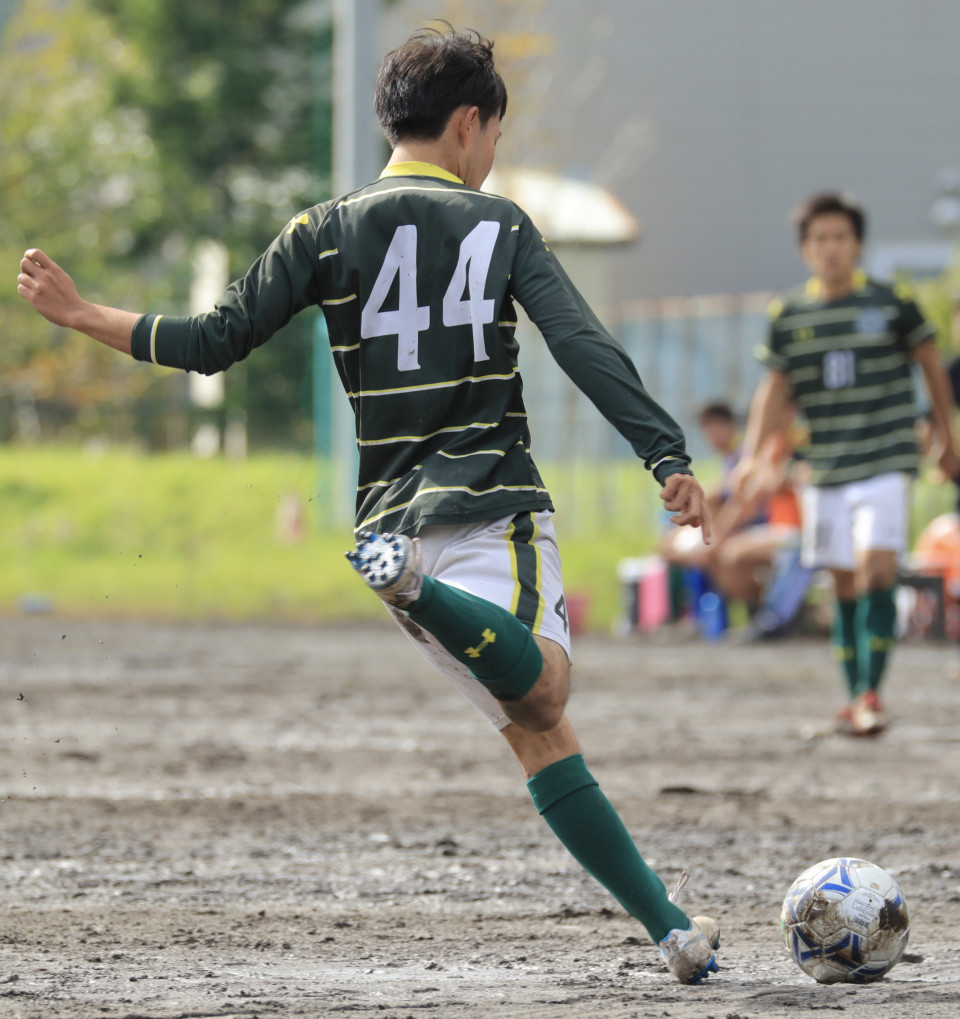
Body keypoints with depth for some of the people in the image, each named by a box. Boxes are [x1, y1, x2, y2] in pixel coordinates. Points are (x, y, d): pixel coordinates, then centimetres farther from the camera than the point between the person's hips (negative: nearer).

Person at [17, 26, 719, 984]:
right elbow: (587, 349, -8)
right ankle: (415, 587, -49)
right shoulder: (498, 224, 4)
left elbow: (213, 341, 4)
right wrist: (669, 458, -12)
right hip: (492, 507, -4)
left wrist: (80, 313, 16)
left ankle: (671, 925, -3)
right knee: (540, 694, -25)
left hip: (393, 512, 4)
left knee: (538, 730, 6)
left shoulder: (325, 232, 9)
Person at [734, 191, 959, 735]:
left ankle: (871, 692, -16)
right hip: (825, 472, 3)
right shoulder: (789, 316, 5)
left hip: (885, 463, -3)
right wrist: (752, 455, 0)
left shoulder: (894, 304, -3)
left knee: (877, 571, -17)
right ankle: (856, 696, 16)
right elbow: (776, 389, 11)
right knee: (846, 585, 7)